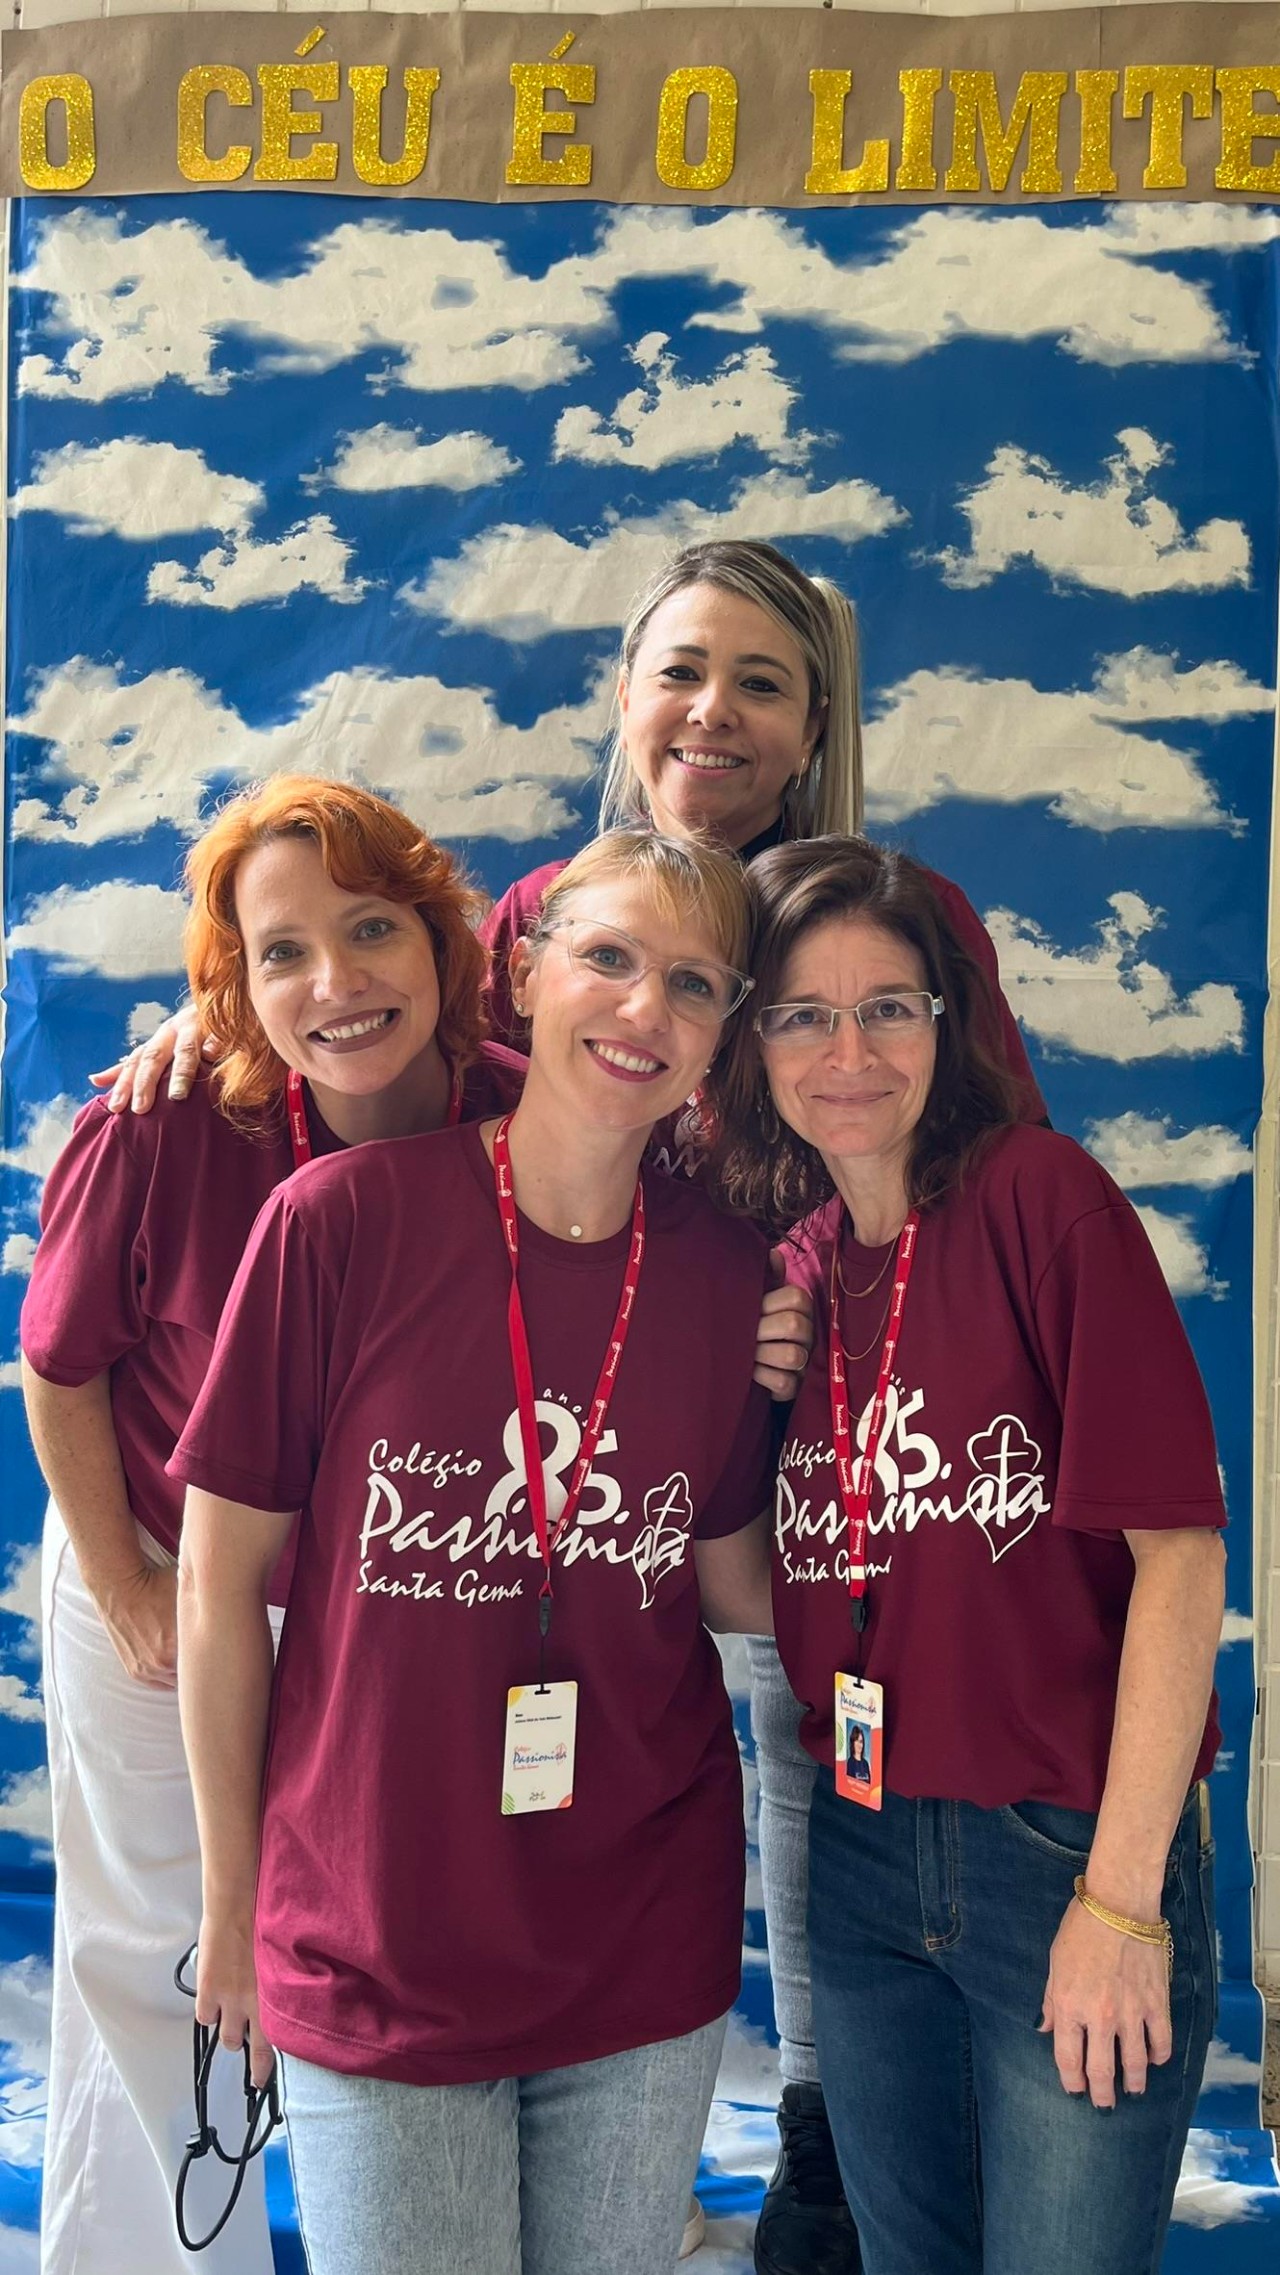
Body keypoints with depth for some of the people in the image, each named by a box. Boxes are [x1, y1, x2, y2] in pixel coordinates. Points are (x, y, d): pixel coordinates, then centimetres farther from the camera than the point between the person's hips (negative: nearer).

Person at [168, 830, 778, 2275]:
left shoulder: (725, 1274, -5)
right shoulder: (341, 1221, -15)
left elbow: (733, 1589, 6)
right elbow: (220, 1583, -7)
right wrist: (233, 1904, 0)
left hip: (648, 1956, 3)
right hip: (377, 1962, -3)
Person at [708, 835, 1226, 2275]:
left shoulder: (1040, 1197, -13)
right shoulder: (790, 1258, 4)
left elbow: (1179, 1549, -15)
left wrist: (1122, 1893, -15)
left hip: (1070, 1847, -5)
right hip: (859, 1855, 6)